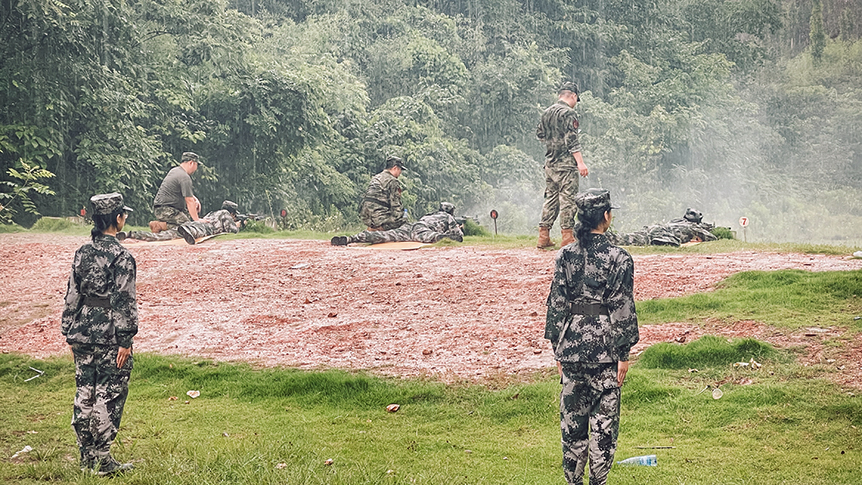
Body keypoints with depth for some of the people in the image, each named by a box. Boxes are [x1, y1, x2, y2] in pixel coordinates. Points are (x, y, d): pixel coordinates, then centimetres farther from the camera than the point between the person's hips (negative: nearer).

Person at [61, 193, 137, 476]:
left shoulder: (82, 253, 6)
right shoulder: (121, 256, -13)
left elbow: (72, 295, 10)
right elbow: (125, 301, -15)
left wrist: (69, 332, 16)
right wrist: (125, 340, -12)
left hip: (82, 332, 7)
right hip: (109, 335, -7)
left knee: (84, 393, 12)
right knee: (109, 395, 1)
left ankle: (86, 458, 20)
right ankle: (103, 461, 4)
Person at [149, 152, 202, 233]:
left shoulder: (174, 170, 15)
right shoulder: (185, 177, -16)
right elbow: (189, 201, -17)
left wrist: (195, 199, 16)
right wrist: (197, 221, -14)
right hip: (166, 210, -10)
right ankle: (160, 225, -14)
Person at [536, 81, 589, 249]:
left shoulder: (546, 113, 12)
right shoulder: (569, 113, -12)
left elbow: (539, 134, 22)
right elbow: (572, 140, -18)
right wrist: (580, 163, -18)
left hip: (549, 163, 8)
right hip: (566, 164, -8)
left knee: (550, 198, 12)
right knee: (567, 198, -4)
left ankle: (543, 237, 11)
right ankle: (567, 237, -6)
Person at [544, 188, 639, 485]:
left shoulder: (565, 255, 0)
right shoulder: (618, 259, -9)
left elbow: (556, 303, 3)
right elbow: (623, 310, -9)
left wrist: (558, 347, 11)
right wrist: (624, 353, -2)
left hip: (571, 344, 3)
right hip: (604, 348, -3)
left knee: (572, 417, 13)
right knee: (604, 420, 5)